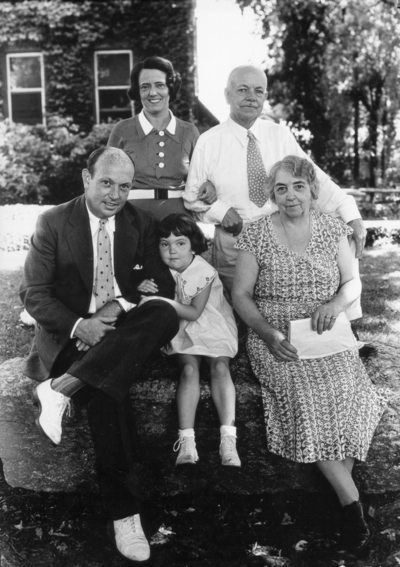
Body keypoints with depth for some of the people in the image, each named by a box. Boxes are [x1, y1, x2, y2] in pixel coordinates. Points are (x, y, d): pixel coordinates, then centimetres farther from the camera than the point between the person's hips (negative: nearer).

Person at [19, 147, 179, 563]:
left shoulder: (141, 223, 8)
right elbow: (32, 292, -3)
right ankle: (121, 510, -28)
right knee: (107, 387, -35)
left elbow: (163, 284, 4)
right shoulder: (53, 222, 0)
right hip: (71, 331, -3)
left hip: (123, 327, 3)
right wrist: (78, 325, -21)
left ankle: (62, 386, -33)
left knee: (166, 315, -32)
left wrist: (122, 305, -18)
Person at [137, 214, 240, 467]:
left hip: (212, 326, -2)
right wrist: (143, 289, -18)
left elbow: (194, 313, -19)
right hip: (182, 332, 2)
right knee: (189, 368, -24)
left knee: (220, 367, -26)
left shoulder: (205, 272, -16)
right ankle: (186, 441, -33)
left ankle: (228, 440, -32)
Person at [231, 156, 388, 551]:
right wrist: (266, 332, -14)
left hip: (326, 336, 3)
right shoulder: (256, 235, 0)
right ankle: (350, 497, -14)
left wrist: (335, 304, -12)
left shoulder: (332, 229, 7)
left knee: (345, 388, -22)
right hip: (276, 338, -2)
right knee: (304, 395, -25)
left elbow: (353, 282, 10)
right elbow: (241, 294, 1)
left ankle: (339, 479, -3)